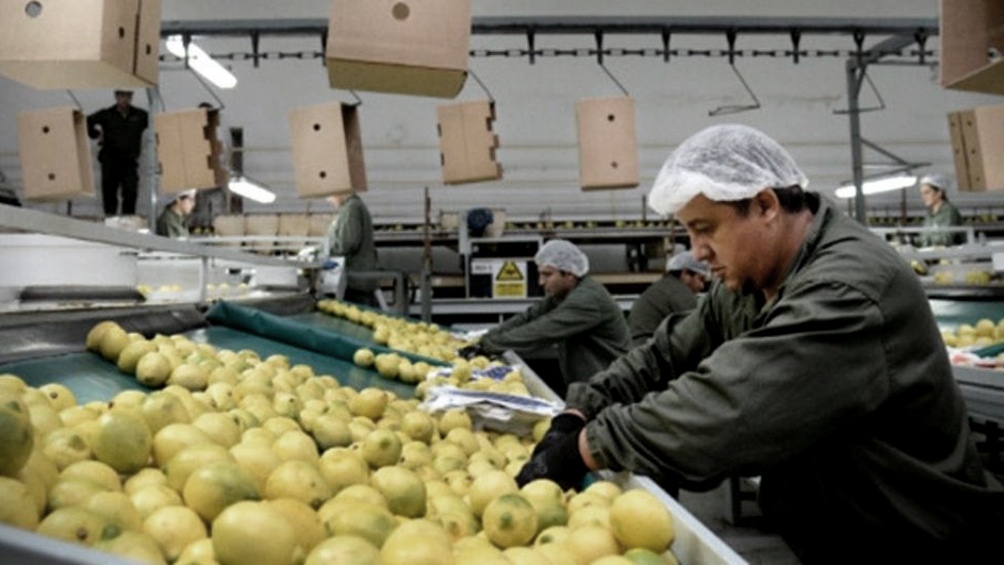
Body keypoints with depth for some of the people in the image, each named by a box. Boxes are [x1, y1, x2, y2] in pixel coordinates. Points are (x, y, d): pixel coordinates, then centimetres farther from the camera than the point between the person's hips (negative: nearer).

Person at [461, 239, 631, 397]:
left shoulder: (588, 298, -22)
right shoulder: (561, 294, 8)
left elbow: (542, 332, -27)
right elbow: (527, 318, 3)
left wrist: (489, 345, -23)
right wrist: (483, 341, -10)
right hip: (582, 385, 8)